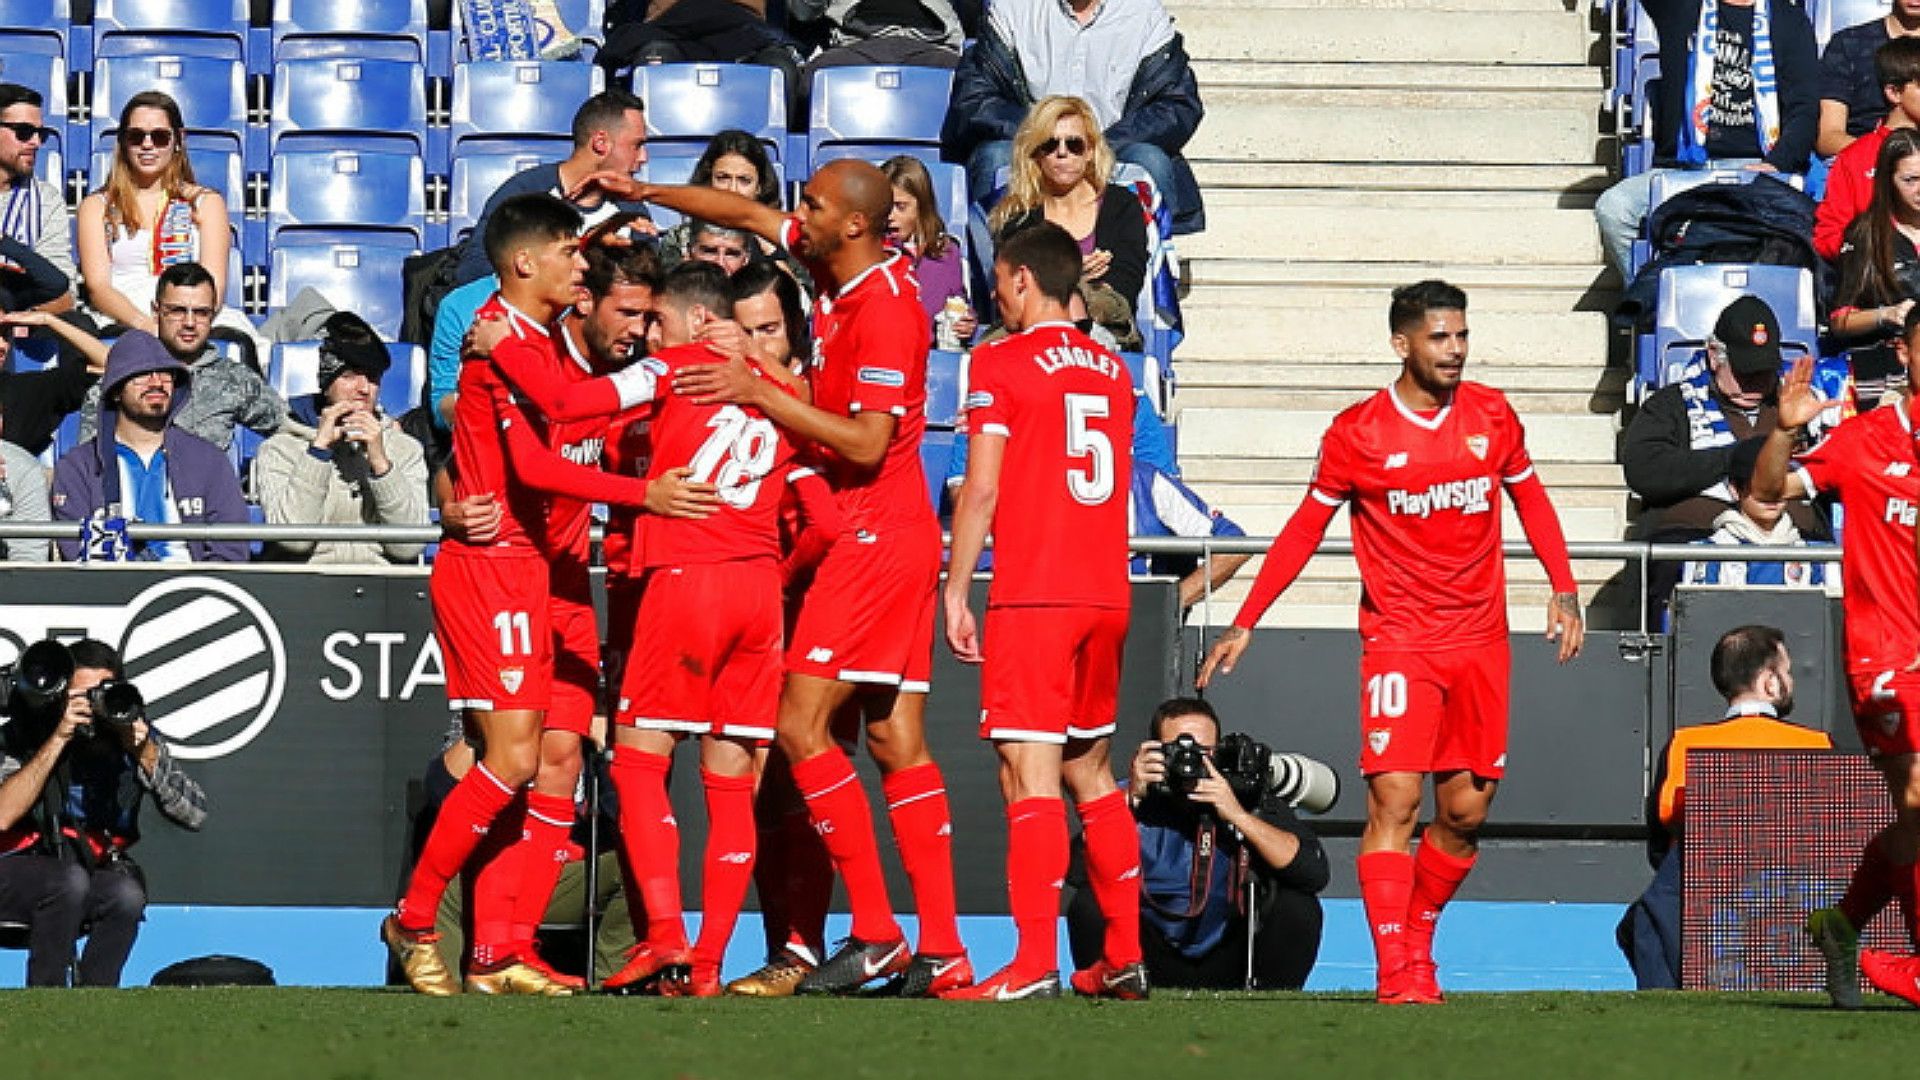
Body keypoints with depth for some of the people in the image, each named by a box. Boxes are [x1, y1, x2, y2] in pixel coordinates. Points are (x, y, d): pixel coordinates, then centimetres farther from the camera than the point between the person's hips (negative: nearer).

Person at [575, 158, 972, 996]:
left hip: (873, 537, -9)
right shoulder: (834, 265, 7)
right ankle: (941, 949, 3)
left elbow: (866, 443, -23)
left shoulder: (887, 309, -18)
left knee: (801, 725, -12)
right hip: (899, 540, 9)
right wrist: (645, 194, 21)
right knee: (897, 744, 6)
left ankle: (875, 931, -12)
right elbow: (752, 215, 22)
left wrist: (758, 393, -22)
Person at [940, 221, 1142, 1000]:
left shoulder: (1002, 361, -5)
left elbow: (982, 489, -9)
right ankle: (1123, 957, 16)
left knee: (1030, 773, -11)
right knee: (1090, 771, 16)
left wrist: (956, 593, -5)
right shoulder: (1111, 370, 14)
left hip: (1031, 594, -7)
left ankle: (1036, 963, -19)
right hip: (1106, 595, 7)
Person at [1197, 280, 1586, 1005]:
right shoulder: (1356, 434, -4)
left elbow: (1530, 499, 18)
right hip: (1398, 639, -4)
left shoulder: (1492, 416, 5)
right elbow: (1306, 528, 4)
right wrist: (1245, 623, 3)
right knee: (1394, 801, -14)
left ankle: (1416, 943, 23)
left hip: (1481, 642, 4)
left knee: (1466, 810, 5)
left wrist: (1563, 590, 8)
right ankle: (1398, 972, -15)